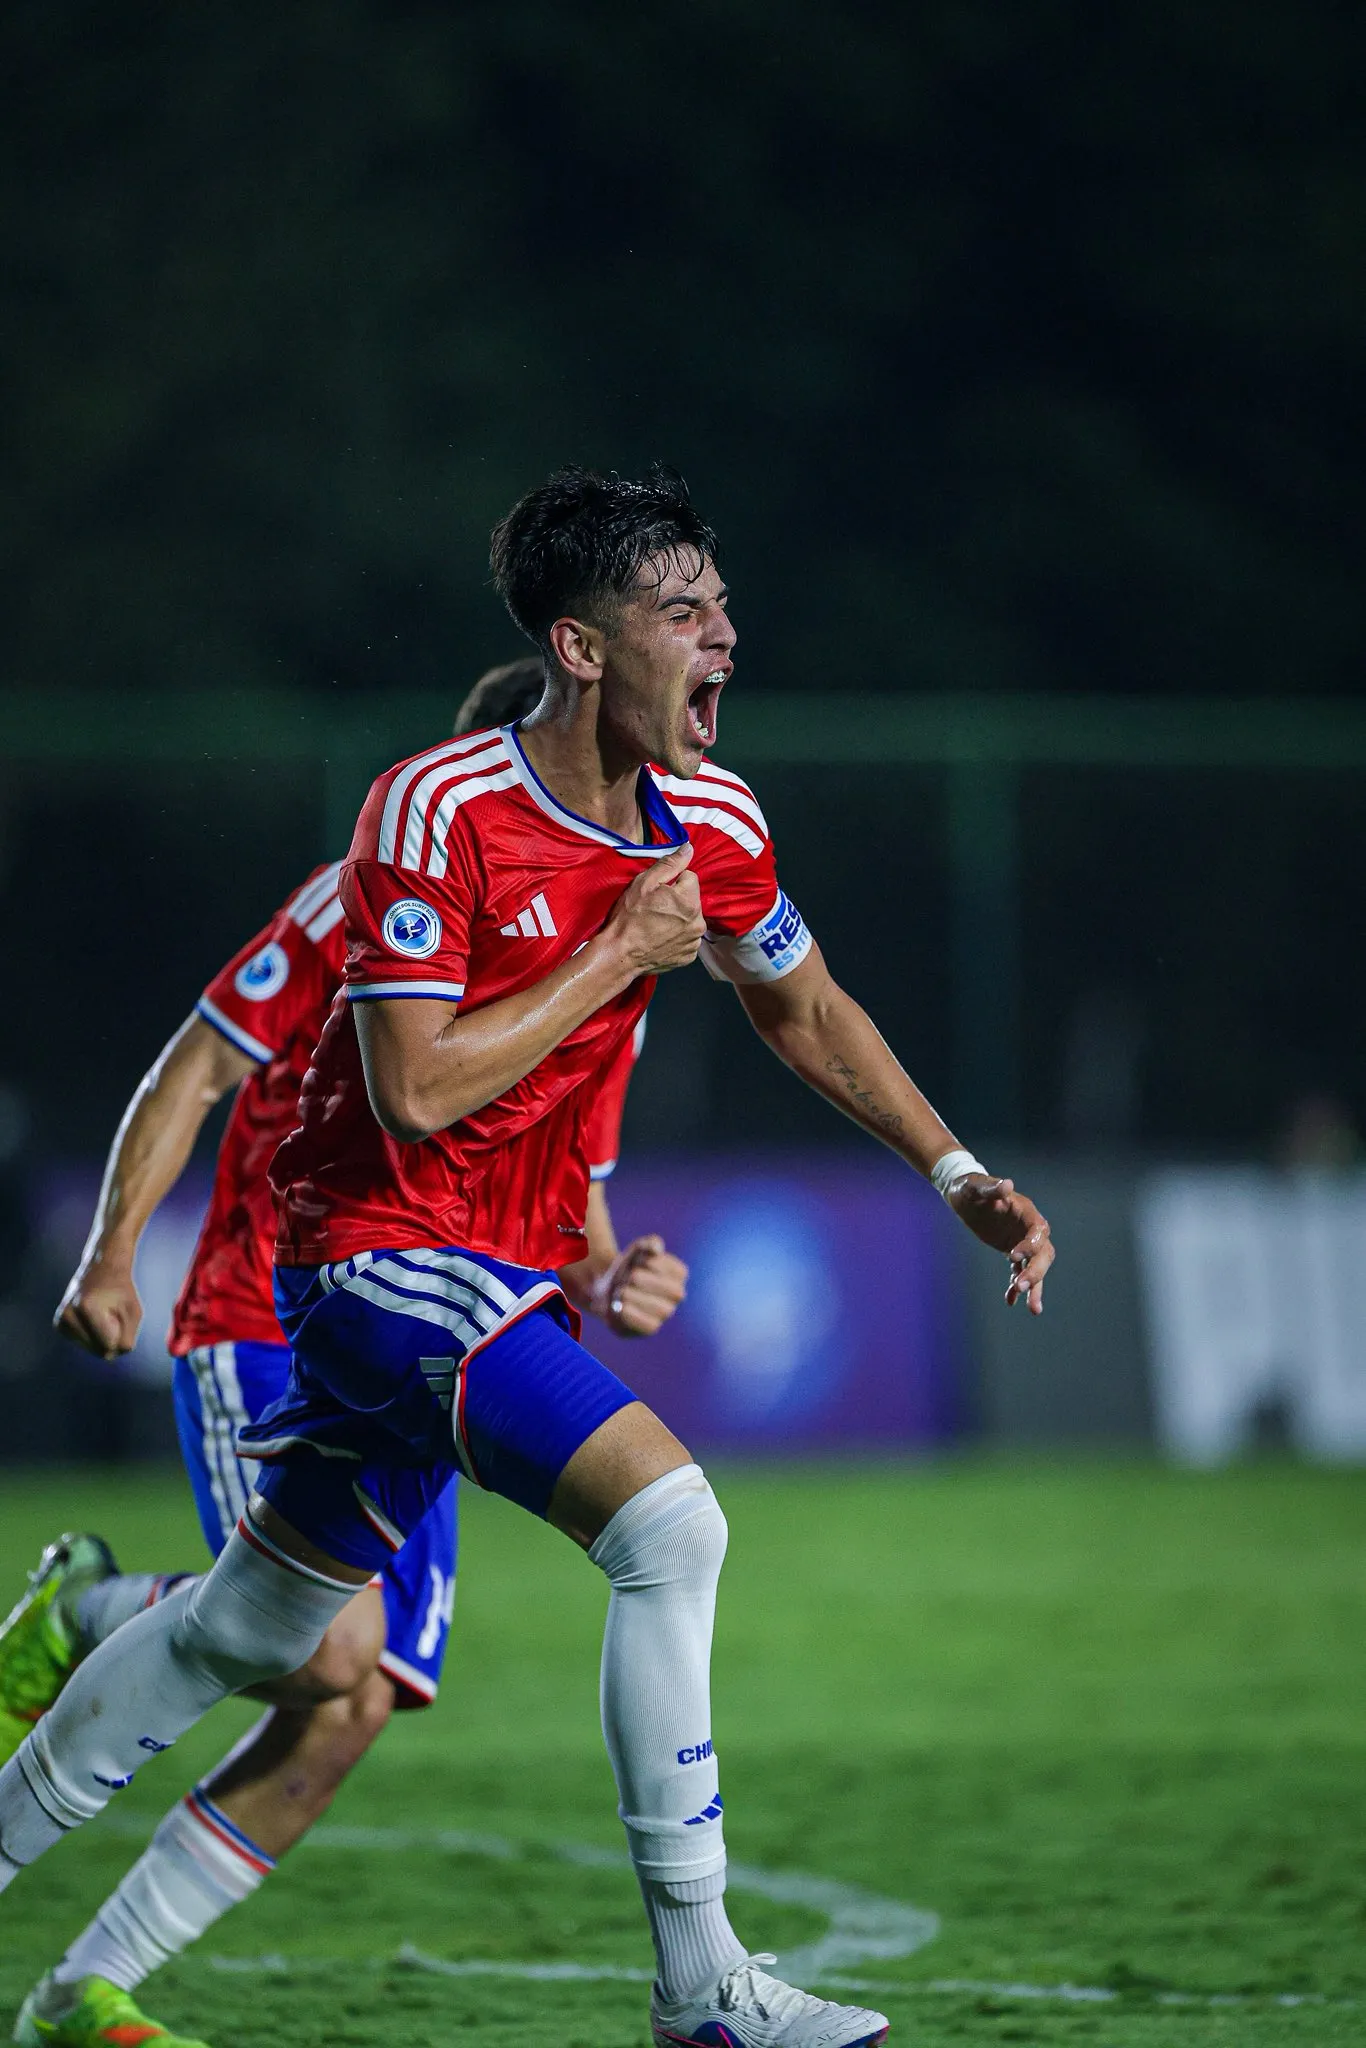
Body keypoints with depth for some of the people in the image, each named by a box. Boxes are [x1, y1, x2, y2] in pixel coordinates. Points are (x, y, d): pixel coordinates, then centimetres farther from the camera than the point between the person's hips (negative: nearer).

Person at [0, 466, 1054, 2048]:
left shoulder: (708, 821, 1)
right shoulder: (437, 814, -21)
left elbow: (805, 1012, 18)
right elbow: (416, 1090, -24)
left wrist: (957, 1176, 10)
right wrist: (619, 957, -20)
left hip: (508, 1267, 8)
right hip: (384, 1247, -8)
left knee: (250, 1624, 18)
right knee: (669, 1520, -22)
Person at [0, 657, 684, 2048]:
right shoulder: (362, 908, -6)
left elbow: (570, 1217, 16)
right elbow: (197, 1068, -2)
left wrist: (609, 1289, -7)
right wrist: (112, 1256, -11)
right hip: (265, 1334, -6)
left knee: (340, 1724, -6)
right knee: (334, 1645, -26)